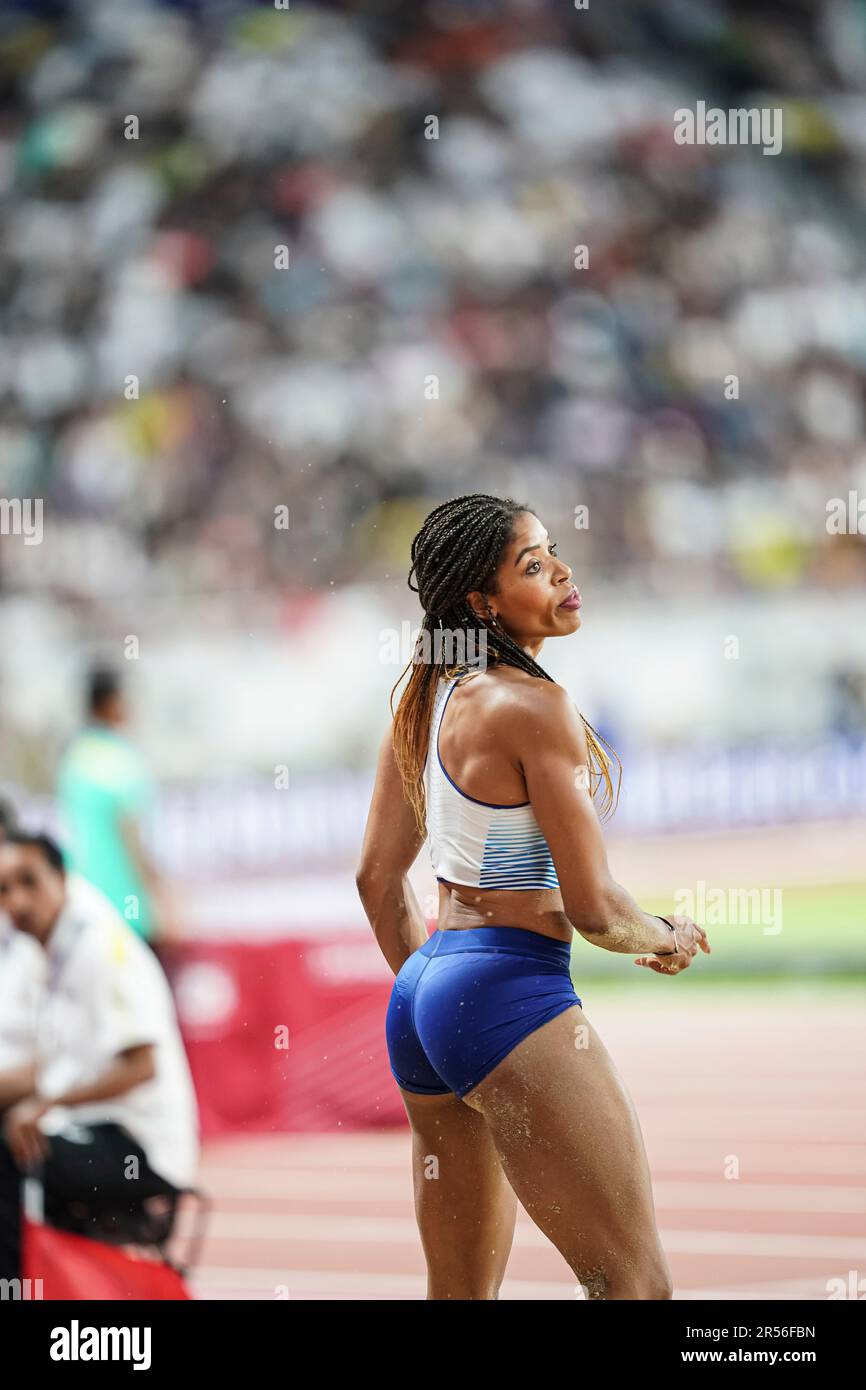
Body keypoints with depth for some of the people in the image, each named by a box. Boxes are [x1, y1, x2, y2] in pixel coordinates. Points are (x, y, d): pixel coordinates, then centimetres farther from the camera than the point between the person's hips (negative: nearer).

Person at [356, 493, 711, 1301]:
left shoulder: (424, 702, 11)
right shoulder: (533, 707, -14)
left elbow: (378, 877, 19)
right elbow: (593, 909, -13)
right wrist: (667, 939, 7)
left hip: (422, 992, 9)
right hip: (513, 992, -9)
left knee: (462, 1291, 16)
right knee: (635, 1284, -9)